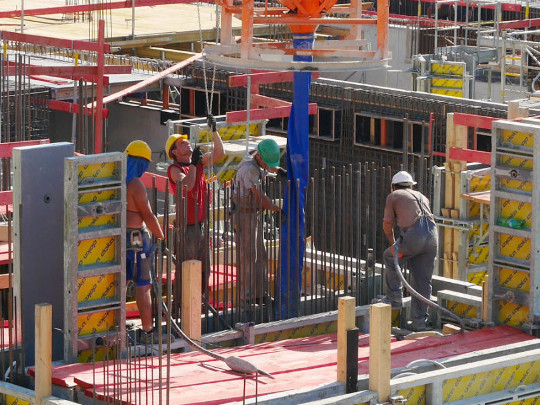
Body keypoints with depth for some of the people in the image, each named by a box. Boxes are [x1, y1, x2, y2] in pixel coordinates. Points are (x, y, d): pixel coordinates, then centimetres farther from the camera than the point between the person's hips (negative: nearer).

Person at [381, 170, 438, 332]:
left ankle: (395, 298, 23)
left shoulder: (393, 196, 17)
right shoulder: (421, 196, 30)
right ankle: (419, 321, 14)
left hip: (413, 236, -4)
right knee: (423, 281, 12)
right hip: (432, 235, 4)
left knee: (390, 257, 25)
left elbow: (387, 225, 13)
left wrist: (393, 244, 31)